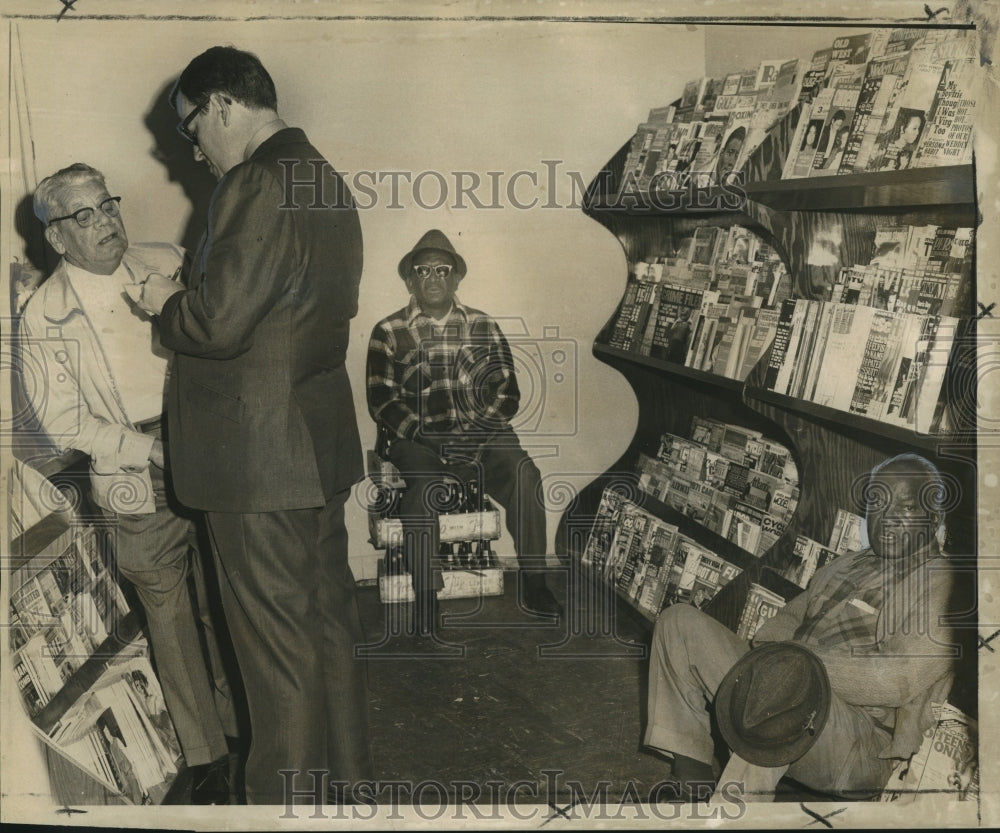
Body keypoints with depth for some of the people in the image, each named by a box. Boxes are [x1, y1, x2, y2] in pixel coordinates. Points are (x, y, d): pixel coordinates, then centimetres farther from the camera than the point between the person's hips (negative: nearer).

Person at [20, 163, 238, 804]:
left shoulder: (167, 264, 1)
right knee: (171, 618, 6)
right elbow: (63, 421, -4)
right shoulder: (44, 315, -3)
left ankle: (242, 728, 28)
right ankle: (206, 758, 22)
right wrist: (149, 450, -13)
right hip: (137, 488, -1)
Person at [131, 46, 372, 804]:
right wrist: (193, 300, 15)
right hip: (322, 446, 10)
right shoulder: (329, 182, 13)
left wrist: (166, 304, -1)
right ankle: (346, 779, 32)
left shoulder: (257, 181, -16)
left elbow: (220, 321, -22)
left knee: (277, 647, 2)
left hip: (259, 457, -9)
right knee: (331, 621, 18)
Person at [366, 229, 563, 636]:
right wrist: (431, 439, -14)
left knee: (523, 473, -26)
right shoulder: (389, 333, 5)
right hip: (416, 437, -2)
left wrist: (474, 433, -10)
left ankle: (534, 583, -16)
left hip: (480, 434, 2)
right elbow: (382, 403, -2)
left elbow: (508, 394, 7)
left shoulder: (483, 327, 12)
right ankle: (424, 598, -19)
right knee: (426, 487, -33)